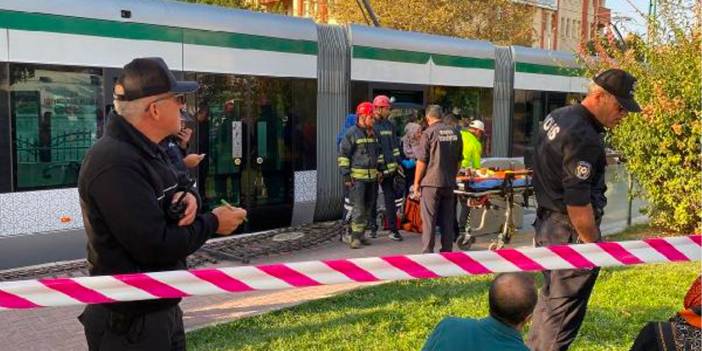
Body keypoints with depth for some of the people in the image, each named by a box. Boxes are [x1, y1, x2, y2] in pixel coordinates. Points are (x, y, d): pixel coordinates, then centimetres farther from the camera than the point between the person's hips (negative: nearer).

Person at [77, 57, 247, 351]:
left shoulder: (146, 150, 8)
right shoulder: (115, 164, -26)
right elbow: (157, 247, -29)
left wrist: (187, 198, -9)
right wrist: (212, 223, -14)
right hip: (130, 321, -9)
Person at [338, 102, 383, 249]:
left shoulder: (373, 134, 15)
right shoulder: (351, 134, -8)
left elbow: (378, 152, 28)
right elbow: (343, 155, -8)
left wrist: (380, 168, 18)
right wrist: (346, 175, -12)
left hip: (372, 177, 8)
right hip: (357, 177, -7)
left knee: (368, 208, 10)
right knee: (358, 208, -10)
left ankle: (360, 234, 20)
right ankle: (355, 237, -6)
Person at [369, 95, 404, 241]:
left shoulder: (390, 125, 13)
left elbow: (395, 146, 20)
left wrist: (398, 163, 15)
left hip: (388, 168, 5)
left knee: (390, 198, 2)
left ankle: (393, 229, 6)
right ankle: (372, 227, 19)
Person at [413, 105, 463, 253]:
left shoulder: (428, 133, -9)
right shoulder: (454, 133, 8)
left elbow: (422, 161, -10)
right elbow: (459, 160, 15)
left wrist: (416, 182, -3)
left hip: (431, 182, -5)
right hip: (449, 184, 5)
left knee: (429, 220, 1)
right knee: (447, 220, 11)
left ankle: (427, 253, 3)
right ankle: (447, 251, 17)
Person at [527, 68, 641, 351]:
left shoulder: (558, 117, 8)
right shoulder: (584, 139, -23)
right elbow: (578, 204, -24)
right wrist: (595, 246, -12)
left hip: (548, 225, 10)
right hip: (571, 234, -10)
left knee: (551, 299, 22)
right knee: (564, 311, 1)